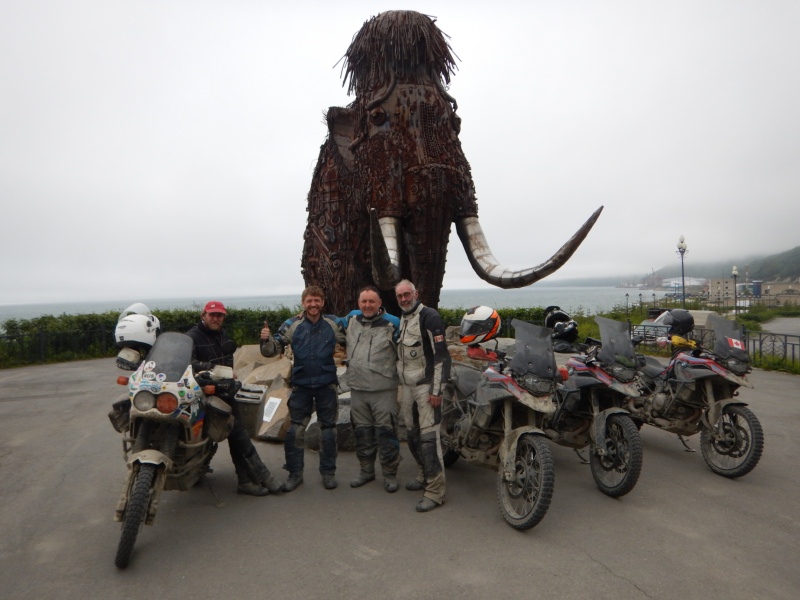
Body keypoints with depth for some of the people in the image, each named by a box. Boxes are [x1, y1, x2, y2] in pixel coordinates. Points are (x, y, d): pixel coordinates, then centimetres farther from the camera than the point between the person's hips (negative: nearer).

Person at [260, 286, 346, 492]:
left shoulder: (334, 324, -2)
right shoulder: (292, 325, -5)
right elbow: (272, 350, -4)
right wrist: (266, 340, -24)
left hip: (327, 384, 0)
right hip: (301, 385, 0)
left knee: (328, 430, 11)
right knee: (295, 431, 5)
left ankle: (328, 472, 25)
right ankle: (295, 473, 21)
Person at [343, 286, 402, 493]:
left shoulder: (392, 324, -8)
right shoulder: (351, 319, 6)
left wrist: (398, 374, -2)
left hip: (384, 390, -5)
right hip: (357, 388, 5)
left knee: (385, 432, -2)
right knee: (362, 432, 15)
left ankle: (390, 474, 14)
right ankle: (366, 470, 31)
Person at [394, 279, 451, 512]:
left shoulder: (429, 316, -12)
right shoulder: (401, 320, 15)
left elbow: (441, 355, -17)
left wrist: (437, 390, -20)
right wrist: (400, 387, 23)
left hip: (426, 386, -8)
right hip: (407, 386, 8)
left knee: (428, 437, -9)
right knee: (413, 435, 15)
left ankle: (435, 491, -3)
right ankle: (424, 475, 31)